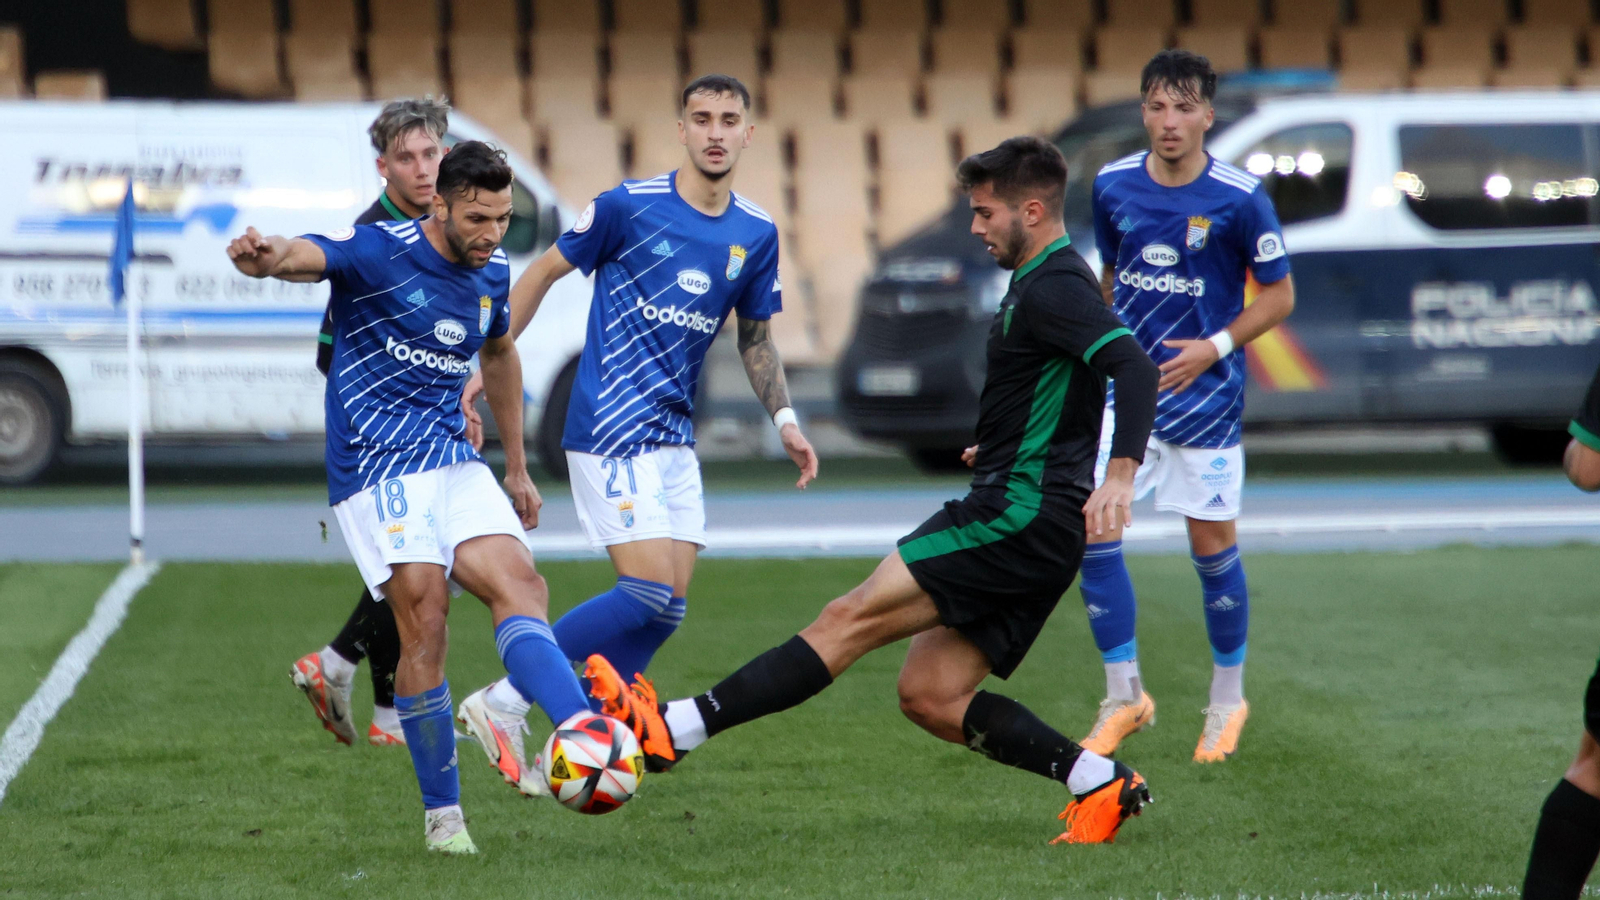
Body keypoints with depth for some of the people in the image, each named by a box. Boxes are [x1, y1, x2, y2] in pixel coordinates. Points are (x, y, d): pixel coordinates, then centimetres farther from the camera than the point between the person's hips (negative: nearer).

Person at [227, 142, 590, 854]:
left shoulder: (492, 272, 8)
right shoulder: (378, 253, -12)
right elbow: (302, 256, -31)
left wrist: (517, 467, 31)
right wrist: (263, 258, -56)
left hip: (454, 461, 6)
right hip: (376, 467, -6)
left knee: (521, 587, -13)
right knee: (426, 622, -14)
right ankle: (442, 814, -6)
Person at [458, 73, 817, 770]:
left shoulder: (756, 234, 6)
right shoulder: (629, 206, -9)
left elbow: (755, 337, 19)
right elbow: (544, 273, 1)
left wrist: (784, 419, 8)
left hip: (675, 438, 7)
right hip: (610, 431, -7)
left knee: (666, 607, 2)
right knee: (652, 597, -16)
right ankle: (504, 701, -7)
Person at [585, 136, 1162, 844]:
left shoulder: (1054, 287, -13)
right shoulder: (1042, 283, 19)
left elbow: (1134, 366, -27)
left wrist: (1121, 472, -38)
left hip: (1018, 519, -10)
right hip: (1031, 530, 10)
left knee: (852, 618, -13)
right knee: (928, 695, 6)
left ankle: (674, 730, -17)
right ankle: (1100, 783, 5)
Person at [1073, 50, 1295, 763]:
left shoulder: (1240, 198, -11)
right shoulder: (1113, 185, 0)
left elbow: (1279, 296, -4)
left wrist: (1215, 347, -15)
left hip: (1206, 395, -3)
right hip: (1124, 388, 3)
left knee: (1213, 549, 4)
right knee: (1093, 530, -9)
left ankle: (1227, 702, 24)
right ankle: (1123, 698, 4)